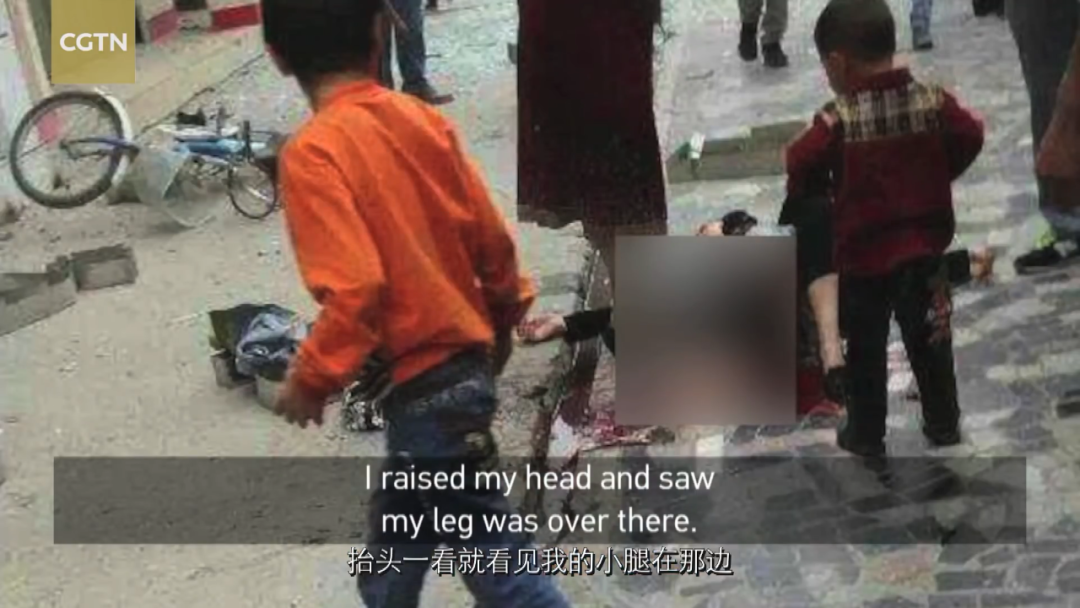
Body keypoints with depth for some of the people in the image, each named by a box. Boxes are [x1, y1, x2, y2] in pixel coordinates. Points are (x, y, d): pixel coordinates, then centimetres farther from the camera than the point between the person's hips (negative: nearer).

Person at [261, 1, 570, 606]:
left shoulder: (312, 153, -17)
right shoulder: (425, 119, 1)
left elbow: (355, 290, -25)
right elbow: (494, 241, 4)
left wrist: (310, 379, -11)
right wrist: (503, 323, 21)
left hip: (424, 386, -8)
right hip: (467, 361, 8)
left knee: (495, 558, 3)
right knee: (396, 550, 26)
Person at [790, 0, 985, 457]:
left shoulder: (838, 120, -20)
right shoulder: (933, 101, -8)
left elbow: (802, 165, -19)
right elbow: (969, 139, 0)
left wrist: (801, 193, 3)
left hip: (864, 253, -3)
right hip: (925, 246, 4)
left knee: (866, 349, 13)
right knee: (929, 340, 19)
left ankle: (866, 436, 25)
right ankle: (943, 424, 31)